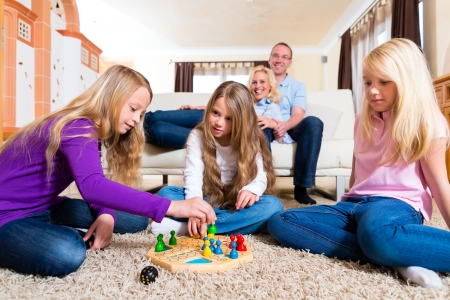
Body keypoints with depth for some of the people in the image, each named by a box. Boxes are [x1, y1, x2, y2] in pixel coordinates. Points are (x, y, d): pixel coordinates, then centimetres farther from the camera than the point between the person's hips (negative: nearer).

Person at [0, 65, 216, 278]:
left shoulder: (91, 130, 4)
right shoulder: (76, 128, -25)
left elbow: (97, 185, 7)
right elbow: (92, 186, -44)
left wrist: (106, 215, -16)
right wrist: (172, 207, -46)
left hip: (45, 209, 9)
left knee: (136, 220, 4)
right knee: (67, 254, -40)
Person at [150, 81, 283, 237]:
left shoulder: (250, 141, -5)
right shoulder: (197, 136, -6)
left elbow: (260, 177, -12)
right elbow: (193, 175, -17)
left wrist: (250, 190, -37)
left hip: (236, 204, 1)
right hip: (207, 201, 0)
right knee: (165, 193, -20)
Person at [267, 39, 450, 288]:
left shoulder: (427, 123, -1)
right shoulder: (364, 121, 16)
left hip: (398, 203, -8)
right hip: (355, 203, 8)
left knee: (375, 233, -47)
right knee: (279, 222, -16)